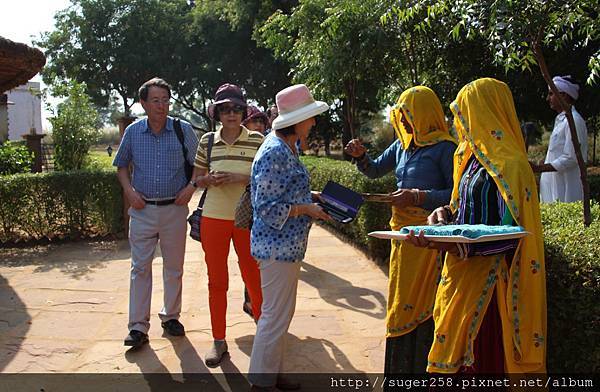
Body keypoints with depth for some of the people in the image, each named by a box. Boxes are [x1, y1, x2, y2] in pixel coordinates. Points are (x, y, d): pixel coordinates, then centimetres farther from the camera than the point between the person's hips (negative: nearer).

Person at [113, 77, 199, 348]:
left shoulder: (184, 130, -3)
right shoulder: (133, 132, 1)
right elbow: (121, 166, 12)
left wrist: (191, 187, -11)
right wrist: (129, 190, -3)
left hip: (175, 209, 0)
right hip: (143, 209, 0)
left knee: (174, 267, 11)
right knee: (140, 267, 2)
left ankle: (171, 316, 27)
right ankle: (138, 326, 9)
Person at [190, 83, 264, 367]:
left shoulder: (257, 140, -2)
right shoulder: (207, 141, 4)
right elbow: (196, 179, 12)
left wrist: (242, 178, -17)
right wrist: (210, 179, -11)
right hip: (213, 218, 2)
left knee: (253, 277, 6)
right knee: (216, 281, 9)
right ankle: (218, 340, 21)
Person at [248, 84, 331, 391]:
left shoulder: (287, 148, 11)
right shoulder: (275, 153, -20)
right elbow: (268, 208, -22)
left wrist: (310, 197, 8)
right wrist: (307, 209, -17)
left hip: (288, 245, 10)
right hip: (278, 247, -10)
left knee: (280, 313, 18)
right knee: (276, 316, 1)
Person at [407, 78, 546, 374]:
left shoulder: (510, 165, -17)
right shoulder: (472, 156, 11)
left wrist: (456, 246, -33)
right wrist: (444, 213, -1)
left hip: (488, 282, -8)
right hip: (461, 276, 8)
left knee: (481, 360, 2)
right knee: (454, 356, 15)